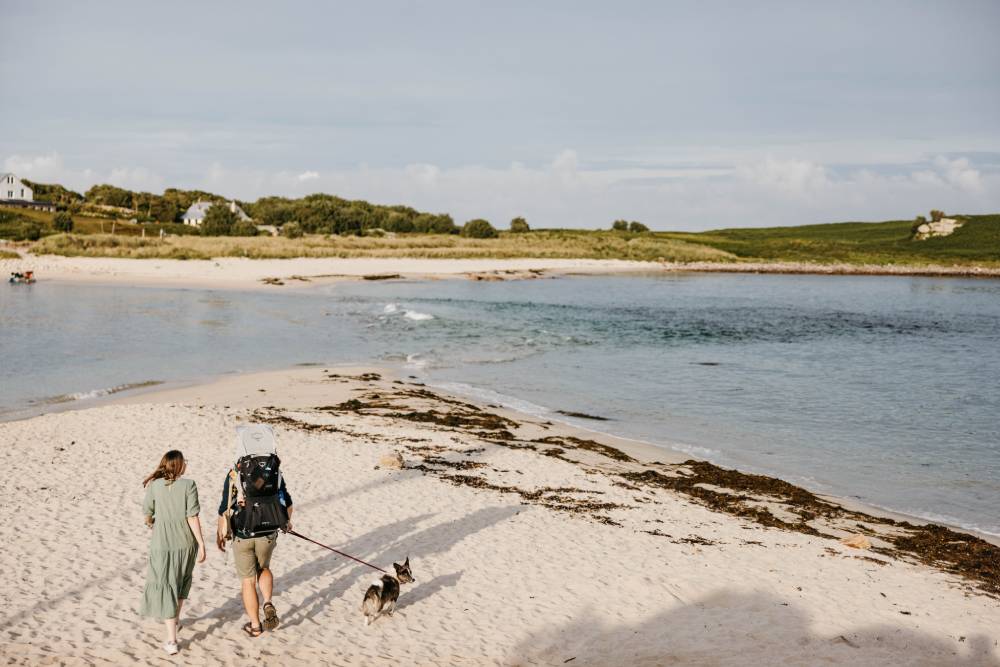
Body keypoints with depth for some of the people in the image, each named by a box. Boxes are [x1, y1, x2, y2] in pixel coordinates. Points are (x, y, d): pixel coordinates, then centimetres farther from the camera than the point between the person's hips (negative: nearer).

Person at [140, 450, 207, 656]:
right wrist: (201, 544, -7)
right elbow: (193, 517, -13)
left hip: (162, 544, 0)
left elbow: (147, 513, 4)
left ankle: (171, 640, -1)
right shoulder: (188, 485, -10)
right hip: (185, 543, 1)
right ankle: (175, 620, 42)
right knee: (181, 583, 25)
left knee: (165, 589, 3)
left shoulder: (154, 485, -5)